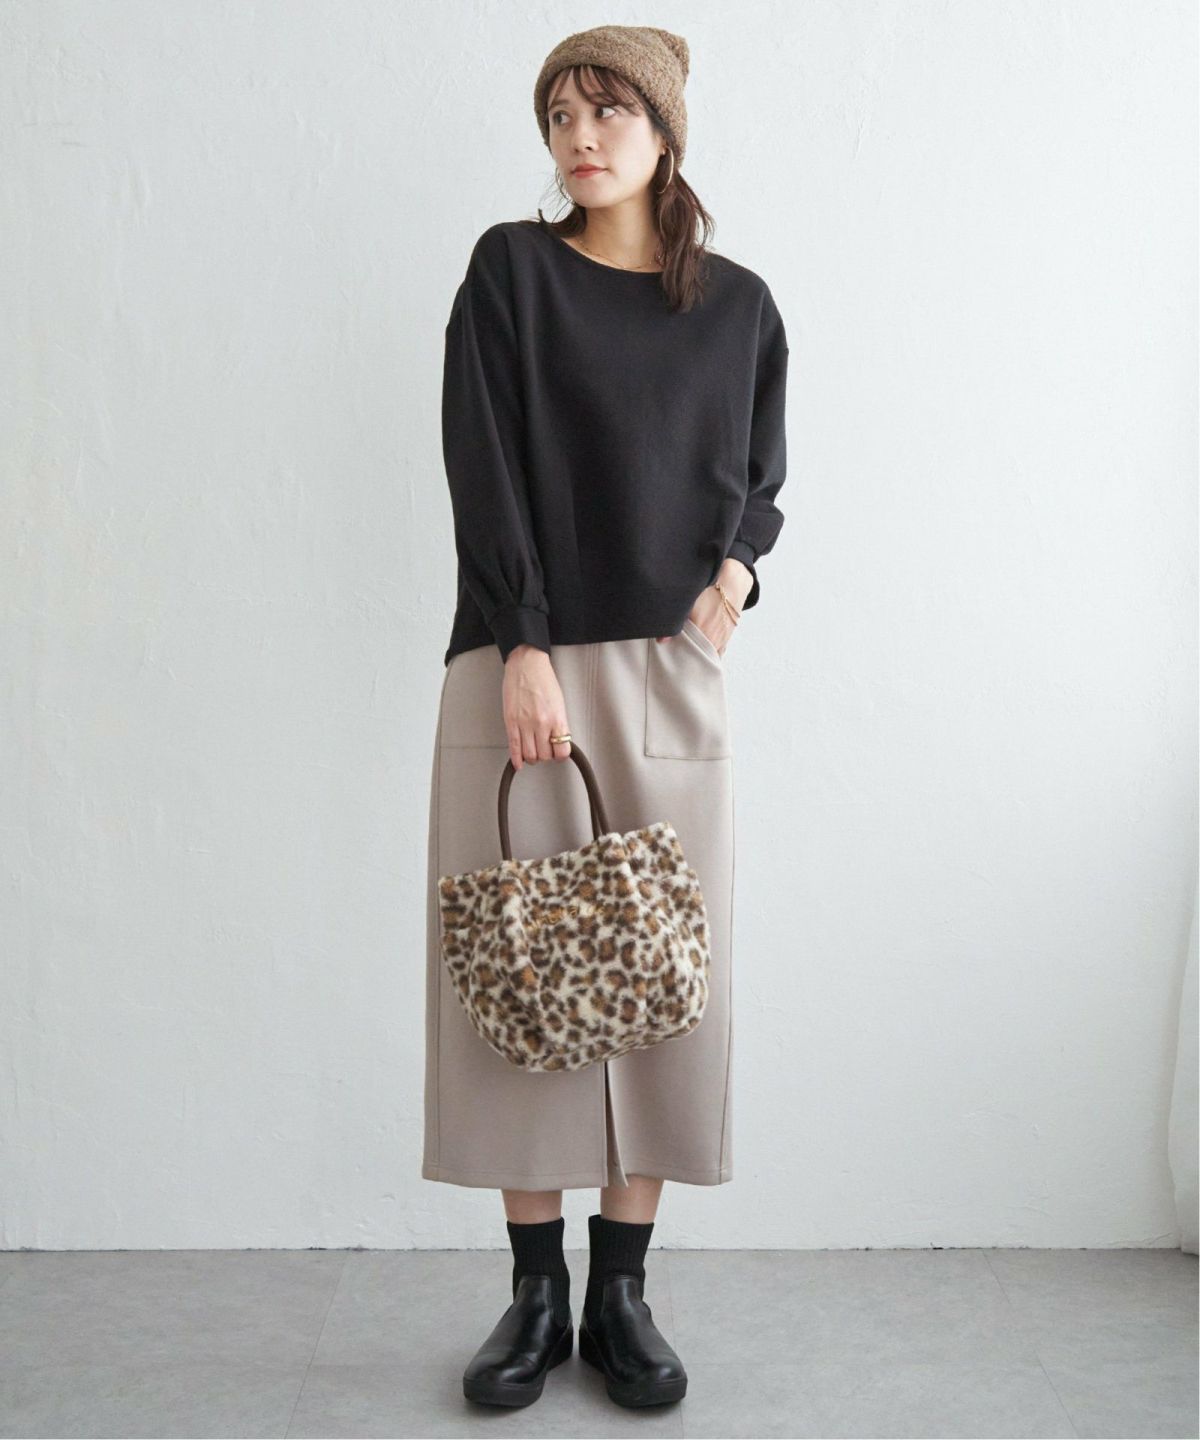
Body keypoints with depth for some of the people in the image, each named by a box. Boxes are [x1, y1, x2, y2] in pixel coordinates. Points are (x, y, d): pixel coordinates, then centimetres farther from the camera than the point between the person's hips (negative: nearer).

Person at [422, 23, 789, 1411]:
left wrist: (737, 561, -3)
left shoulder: (739, 304, 12)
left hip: (669, 672, 2)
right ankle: (538, 1292, 14)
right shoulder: (510, 269, 5)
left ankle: (622, 1291, 15)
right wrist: (526, 647, -12)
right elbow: (483, 466, -3)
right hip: (522, 665, -2)